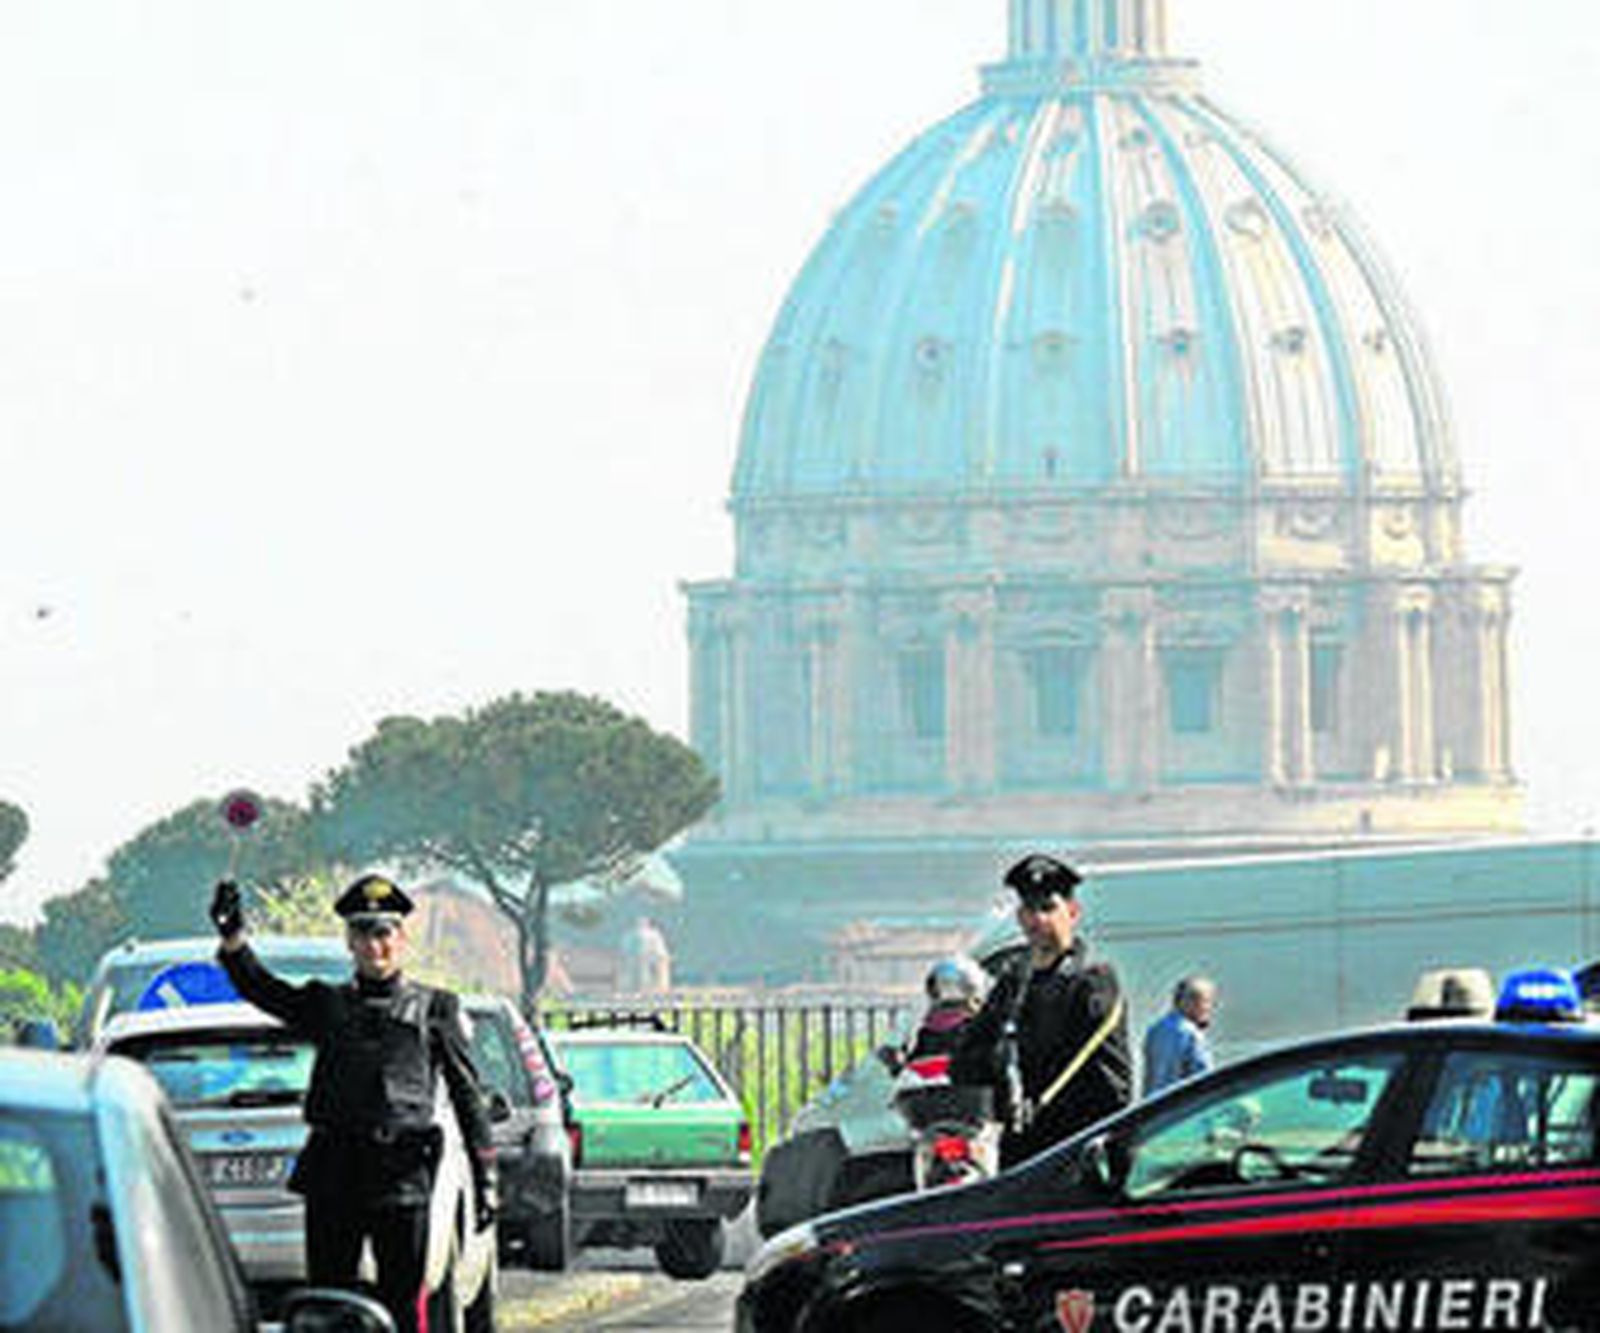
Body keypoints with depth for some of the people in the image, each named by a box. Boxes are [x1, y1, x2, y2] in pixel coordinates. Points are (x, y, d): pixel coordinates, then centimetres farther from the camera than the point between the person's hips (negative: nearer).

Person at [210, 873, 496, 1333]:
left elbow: (467, 1096, 9)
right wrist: (232, 937, -17)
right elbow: (262, 990, 2)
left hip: (402, 1173, -2)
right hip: (333, 1174, 2)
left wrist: (485, 1179, 4)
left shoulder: (434, 1009, 10)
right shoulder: (326, 1005, 16)